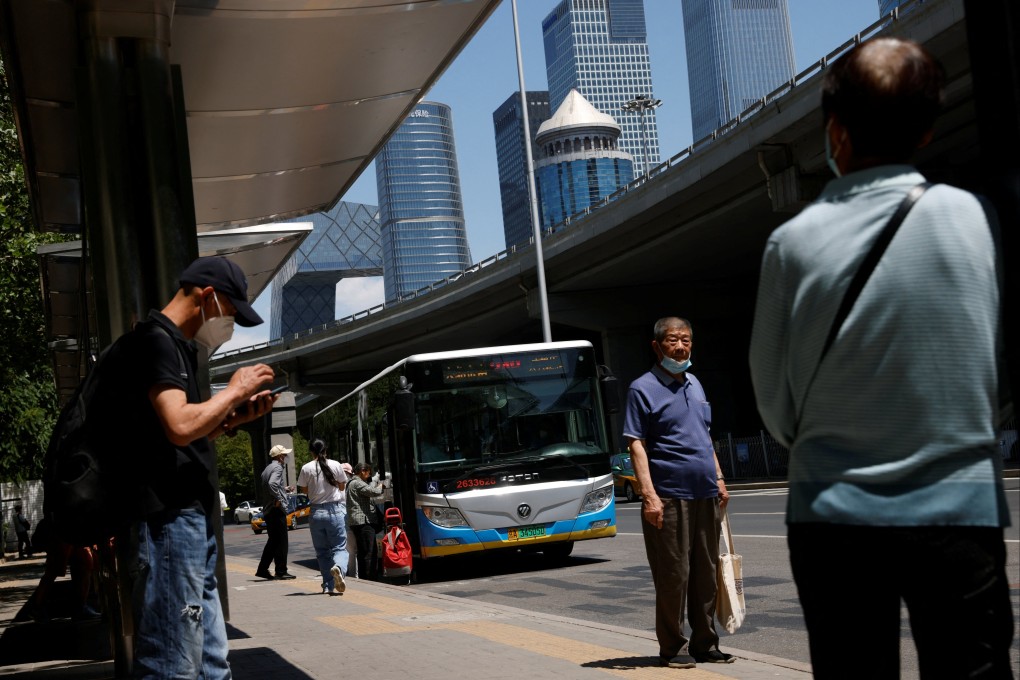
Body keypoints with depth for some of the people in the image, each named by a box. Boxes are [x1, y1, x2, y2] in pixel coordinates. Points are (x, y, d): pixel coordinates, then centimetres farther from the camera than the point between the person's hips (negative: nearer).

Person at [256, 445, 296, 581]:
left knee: (273, 541, 15)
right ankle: (281, 572, -1)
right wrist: (279, 499, -21)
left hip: (268, 511, 9)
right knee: (281, 542, -3)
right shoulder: (277, 467, -11)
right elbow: (272, 484, -29)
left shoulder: (267, 469, 19)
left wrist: (284, 489, 23)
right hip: (277, 510, -9)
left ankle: (262, 569, 14)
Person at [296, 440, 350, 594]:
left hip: (317, 512, 1)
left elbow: (303, 489, 4)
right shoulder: (336, 465, -2)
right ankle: (338, 567, -32)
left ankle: (329, 585, 9)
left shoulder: (306, 468, -4)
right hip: (336, 510, -1)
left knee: (322, 551, 11)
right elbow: (342, 486, 8)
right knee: (340, 547, 1)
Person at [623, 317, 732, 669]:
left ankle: (704, 643, 19)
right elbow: (637, 444, -11)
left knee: (706, 573, 10)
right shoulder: (643, 388, -5)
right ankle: (673, 648, 7)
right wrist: (649, 495, -18)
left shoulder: (694, 384, 16)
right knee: (673, 575, -3)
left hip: (705, 495, 7)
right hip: (669, 497, -7)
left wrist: (718, 478, 17)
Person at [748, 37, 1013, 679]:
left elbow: (775, 402, 0)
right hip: (962, 508, 0)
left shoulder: (793, 242, -7)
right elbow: (1001, 368, 3)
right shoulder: (976, 218, -5)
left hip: (833, 514, 0)